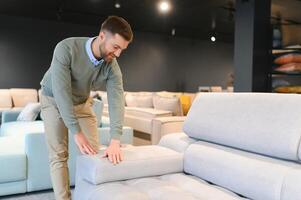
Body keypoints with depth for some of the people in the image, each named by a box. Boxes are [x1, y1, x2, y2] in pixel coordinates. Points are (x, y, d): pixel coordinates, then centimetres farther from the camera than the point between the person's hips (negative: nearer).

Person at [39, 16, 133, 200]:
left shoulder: (112, 66, -22)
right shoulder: (66, 49, -34)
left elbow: (117, 100, -29)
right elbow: (62, 93, -35)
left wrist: (115, 140, -40)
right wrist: (77, 133, -35)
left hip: (82, 102, 3)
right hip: (54, 100, -3)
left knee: (93, 152, -2)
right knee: (58, 155, -6)